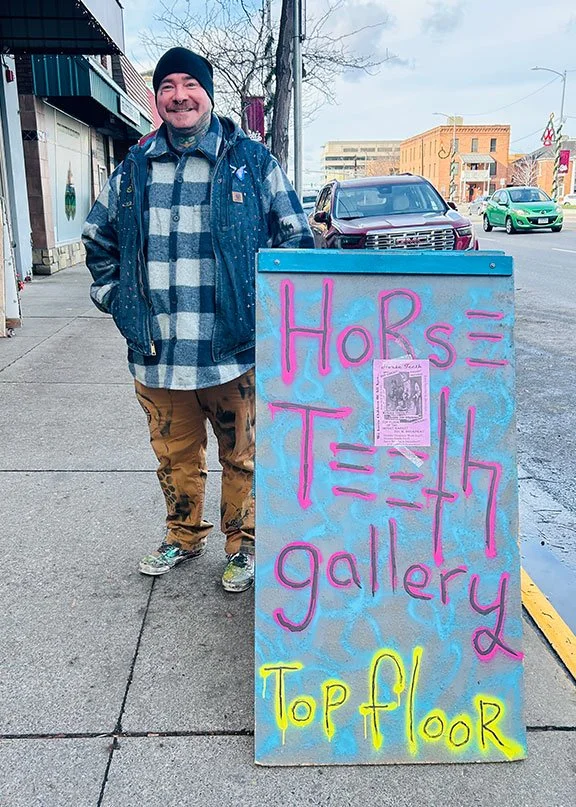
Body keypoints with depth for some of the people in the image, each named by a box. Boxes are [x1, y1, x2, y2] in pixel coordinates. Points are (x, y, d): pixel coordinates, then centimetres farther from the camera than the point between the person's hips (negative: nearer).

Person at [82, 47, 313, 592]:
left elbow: (297, 238, 6)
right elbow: (98, 238, 22)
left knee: (240, 457, 10)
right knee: (175, 458, 16)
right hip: (156, 354, 3)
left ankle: (242, 545, 30)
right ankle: (183, 538, 39)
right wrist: (114, 297, 12)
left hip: (234, 352, -3)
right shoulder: (134, 169, 8)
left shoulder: (251, 161, 0)